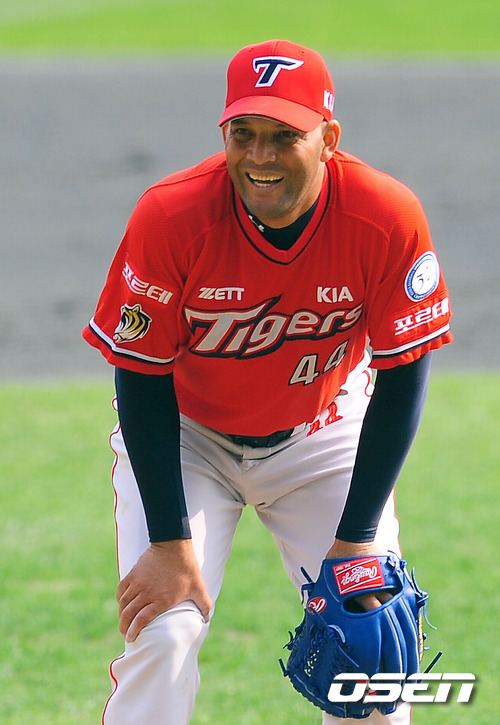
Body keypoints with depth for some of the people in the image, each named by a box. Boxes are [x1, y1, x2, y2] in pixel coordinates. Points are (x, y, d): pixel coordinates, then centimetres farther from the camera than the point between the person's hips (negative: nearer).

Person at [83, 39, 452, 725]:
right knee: (162, 636, -15)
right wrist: (171, 545, -21)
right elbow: (143, 380, -19)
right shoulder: (169, 217, -29)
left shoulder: (389, 218, -26)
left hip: (323, 432, 2)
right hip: (186, 435, -1)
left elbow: (401, 382, -15)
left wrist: (355, 543, -16)